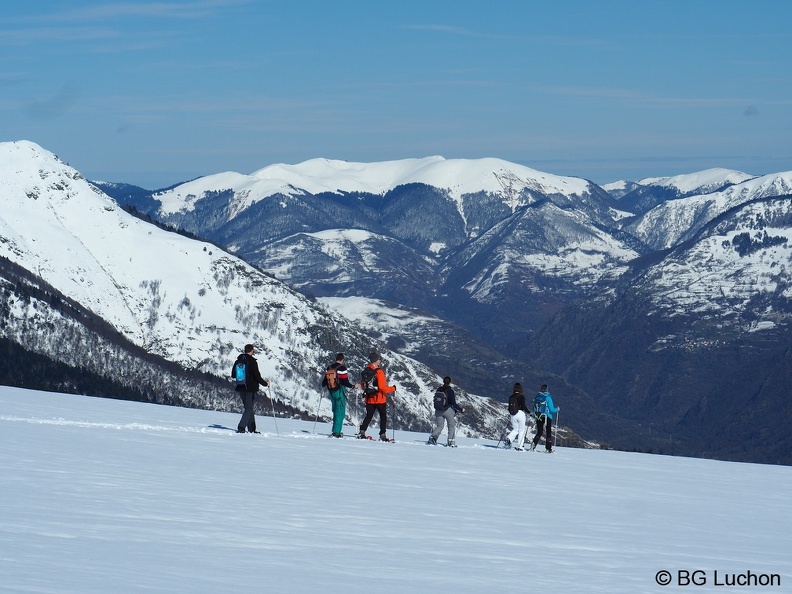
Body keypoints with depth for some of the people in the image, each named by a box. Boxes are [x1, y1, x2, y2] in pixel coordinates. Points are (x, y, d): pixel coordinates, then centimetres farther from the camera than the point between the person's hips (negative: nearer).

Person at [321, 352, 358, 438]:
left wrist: (323, 384, 36)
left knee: (336, 412, 18)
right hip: (339, 392, -7)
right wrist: (353, 386, -2)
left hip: (331, 392, 7)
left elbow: (324, 382, 13)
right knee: (340, 413, -2)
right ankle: (336, 432, -7)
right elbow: (345, 382, -17)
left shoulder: (329, 368, 6)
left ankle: (335, 431, 20)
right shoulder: (342, 368, -14)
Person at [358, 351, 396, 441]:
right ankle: (383, 435, 6)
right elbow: (382, 387, -21)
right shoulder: (379, 372, -19)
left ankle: (362, 432, 2)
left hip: (369, 399, 5)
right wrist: (392, 389, -6)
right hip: (380, 399, -5)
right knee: (383, 417, 9)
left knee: (369, 416, 15)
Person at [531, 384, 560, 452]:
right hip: (547, 417, -4)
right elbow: (552, 410, -13)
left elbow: (534, 409, 8)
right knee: (548, 433, 9)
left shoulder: (536, 397, 1)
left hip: (538, 418, 4)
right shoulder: (548, 398, -14)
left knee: (539, 433, 12)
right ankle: (548, 448, 9)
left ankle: (534, 444, -11)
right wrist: (558, 409, 6)